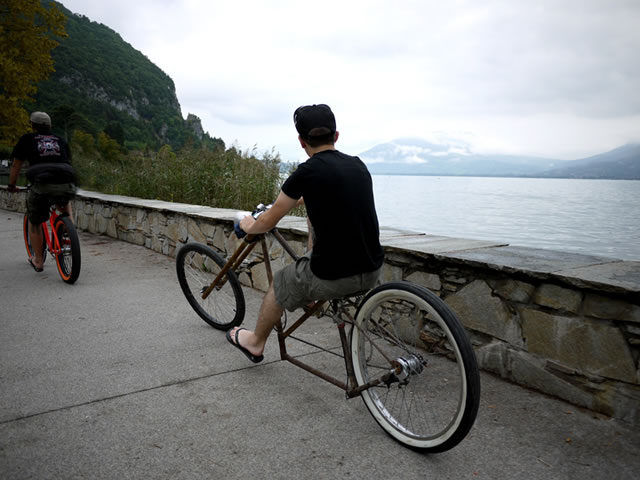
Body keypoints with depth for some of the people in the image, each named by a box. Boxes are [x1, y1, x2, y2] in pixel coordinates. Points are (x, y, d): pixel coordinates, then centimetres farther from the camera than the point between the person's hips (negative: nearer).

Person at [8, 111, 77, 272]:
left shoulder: (27, 139, 18)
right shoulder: (61, 141, 26)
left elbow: (16, 165, 22)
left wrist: (11, 186, 37)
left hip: (42, 187, -3)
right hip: (67, 186, 3)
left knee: (35, 223, 20)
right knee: (64, 201, 39)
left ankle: (38, 261, 27)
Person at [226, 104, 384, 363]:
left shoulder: (308, 172, -12)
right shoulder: (358, 165, 8)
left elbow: (268, 222, -1)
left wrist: (248, 226, 22)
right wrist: (299, 198, 45)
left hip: (335, 278, -6)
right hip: (373, 271, 7)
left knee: (280, 285, 23)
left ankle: (255, 343, 46)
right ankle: (312, 295, 40)